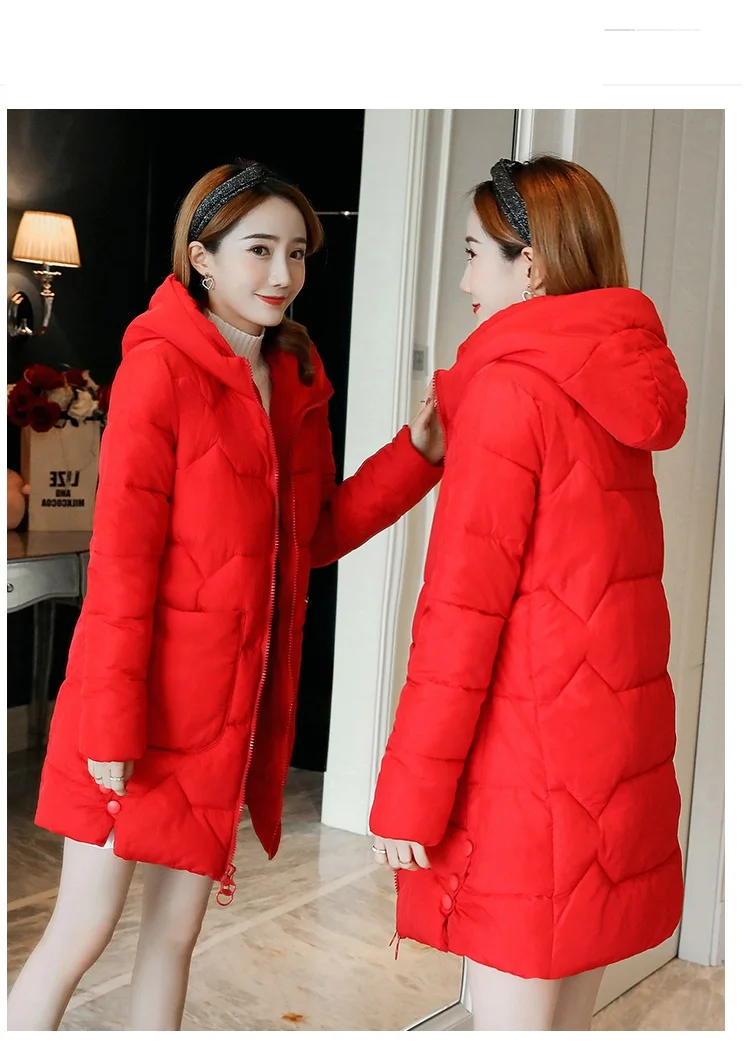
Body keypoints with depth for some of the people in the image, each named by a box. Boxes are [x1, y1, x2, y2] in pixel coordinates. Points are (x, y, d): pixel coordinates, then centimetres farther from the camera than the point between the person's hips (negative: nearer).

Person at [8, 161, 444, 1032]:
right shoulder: (159, 366, -12)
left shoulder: (295, 379, 9)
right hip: (146, 696, -6)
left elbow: (317, 534, 12)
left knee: (176, 926, 15)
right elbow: (120, 555, -15)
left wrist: (417, 453, 0)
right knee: (82, 932, 2)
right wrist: (112, 723, -18)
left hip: (233, 702, 7)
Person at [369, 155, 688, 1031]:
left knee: (510, 1015, 3)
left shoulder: (510, 389, -13)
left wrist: (408, 792, -12)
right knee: (566, 1013, 19)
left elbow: (463, 606, -17)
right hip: (615, 743, 8)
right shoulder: (622, 390, 10)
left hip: (527, 761, -8)